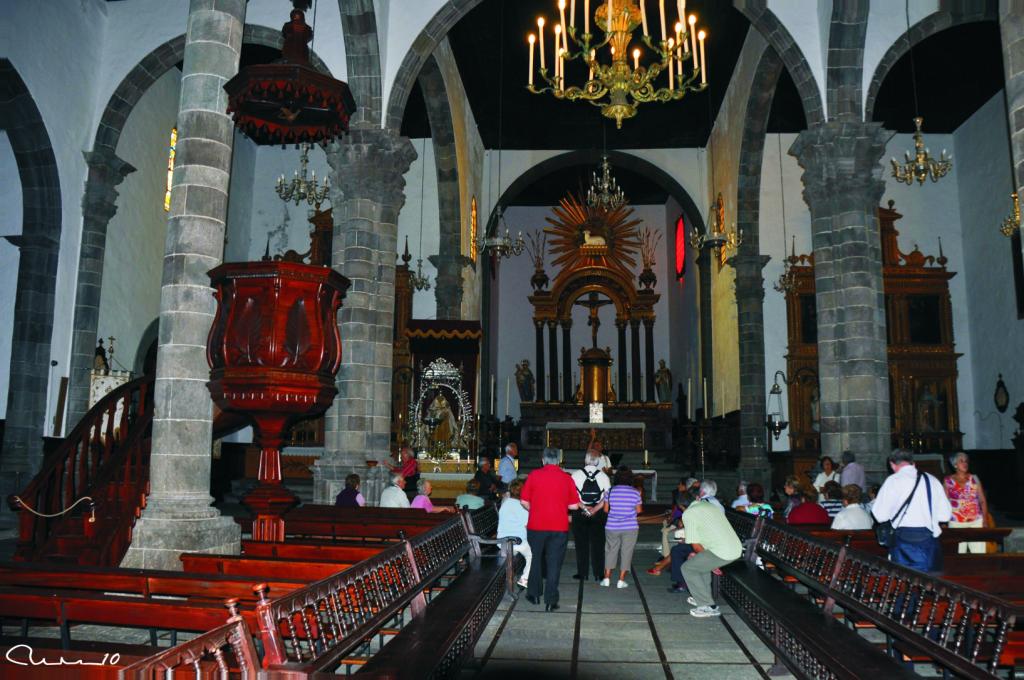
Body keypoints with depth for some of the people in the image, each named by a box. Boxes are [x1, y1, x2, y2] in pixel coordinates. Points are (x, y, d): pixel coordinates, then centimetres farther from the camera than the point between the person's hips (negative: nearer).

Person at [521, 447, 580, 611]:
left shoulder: (534, 475, -5)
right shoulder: (567, 478, -2)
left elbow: (524, 501, -3)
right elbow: (574, 505, 0)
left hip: (536, 526, 0)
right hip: (559, 527, 0)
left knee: (536, 560, 18)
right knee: (554, 563, 5)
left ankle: (534, 594, 29)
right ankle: (551, 601, 3)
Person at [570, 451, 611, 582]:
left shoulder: (576, 475, -4)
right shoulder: (604, 476, -2)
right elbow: (607, 497, -7)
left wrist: (584, 507, -8)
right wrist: (595, 509, -10)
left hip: (579, 513, 0)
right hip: (599, 514, 1)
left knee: (581, 543, 7)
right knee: (598, 544, 7)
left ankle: (582, 573, 11)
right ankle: (599, 574, 9)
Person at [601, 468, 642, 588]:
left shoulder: (611, 491, -3)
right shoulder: (635, 492, -6)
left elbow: (606, 509, 2)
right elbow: (639, 510, -1)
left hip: (612, 527, 1)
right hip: (630, 528, -1)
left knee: (610, 551, 12)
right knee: (626, 552, 7)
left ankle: (607, 578, 12)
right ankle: (621, 580, 7)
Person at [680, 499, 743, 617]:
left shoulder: (688, 514, -5)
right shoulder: (709, 505, 21)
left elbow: (696, 545, -4)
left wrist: (711, 562, 10)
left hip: (722, 552, -8)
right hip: (737, 549, 8)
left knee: (687, 568, 6)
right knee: (700, 562, 29)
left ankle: (709, 607, 6)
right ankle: (702, 597, 33)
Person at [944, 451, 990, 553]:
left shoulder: (974, 479, 6)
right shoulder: (948, 481, 2)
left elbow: (983, 501, 7)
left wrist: (985, 521, 0)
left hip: (976, 522, 1)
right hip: (956, 523, -1)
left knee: (979, 553, -2)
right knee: (959, 553, 0)